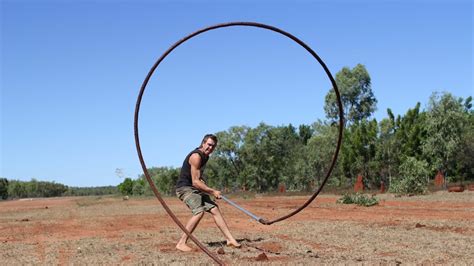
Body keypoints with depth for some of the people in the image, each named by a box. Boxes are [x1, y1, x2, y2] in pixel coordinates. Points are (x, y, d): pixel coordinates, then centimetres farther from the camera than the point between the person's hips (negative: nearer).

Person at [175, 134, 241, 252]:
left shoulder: (205, 156, 9)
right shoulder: (196, 156, -21)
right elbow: (195, 182, -24)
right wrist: (212, 191, -19)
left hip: (195, 189, 10)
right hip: (184, 188, -10)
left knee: (214, 209, 3)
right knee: (199, 211, -26)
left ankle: (230, 239, 7)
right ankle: (181, 243, -21)